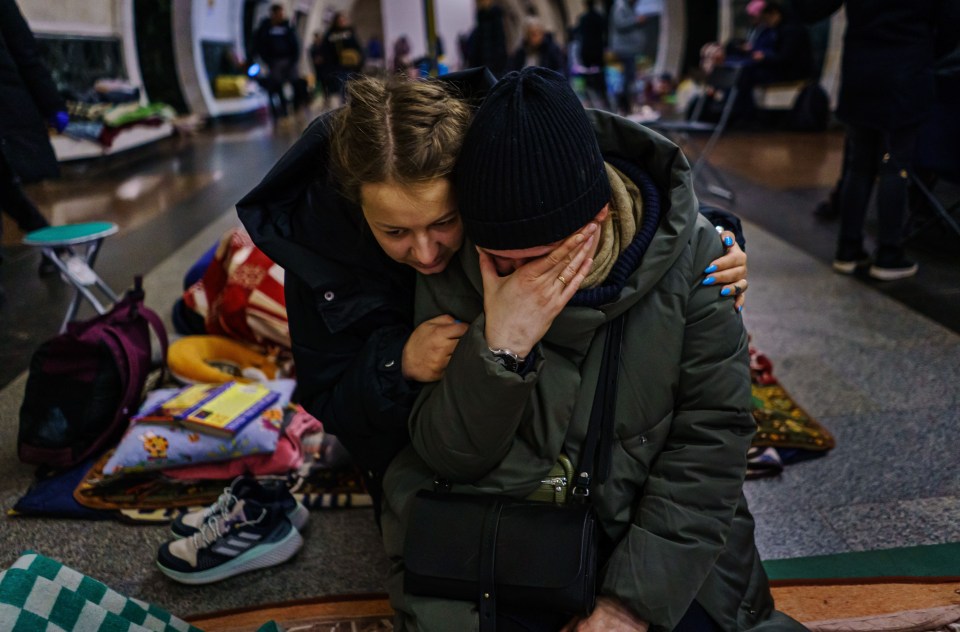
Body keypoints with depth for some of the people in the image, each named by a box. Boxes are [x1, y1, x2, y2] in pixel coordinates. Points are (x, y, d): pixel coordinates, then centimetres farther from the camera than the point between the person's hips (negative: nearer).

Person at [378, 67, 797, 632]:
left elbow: (711, 436, -11)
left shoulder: (688, 252, -12)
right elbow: (448, 456, -11)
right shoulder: (455, 266, -11)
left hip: (645, 532, 1)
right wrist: (500, 347, -28)